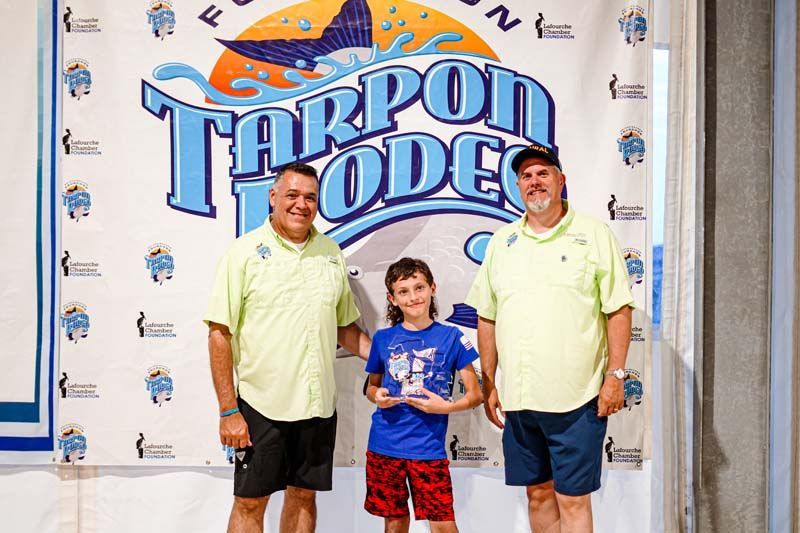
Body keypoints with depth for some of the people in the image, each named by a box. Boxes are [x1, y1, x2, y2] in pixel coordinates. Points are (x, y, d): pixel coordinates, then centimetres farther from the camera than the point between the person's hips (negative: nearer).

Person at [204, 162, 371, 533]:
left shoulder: (331, 252, 8)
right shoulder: (245, 251, -6)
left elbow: (345, 326, 16)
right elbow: (219, 334, -8)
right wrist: (228, 411, -12)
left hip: (319, 404, 4)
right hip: (261, 404, -4)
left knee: (303, 496, 15)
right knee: (249, 502, 6)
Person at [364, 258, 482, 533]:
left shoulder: (450, 337, -1)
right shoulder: (382, 338, 5)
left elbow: (475, 394, 2)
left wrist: (447, 407, -17)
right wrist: (376, 396, -4)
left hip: (429, 447, -2)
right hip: (384, 445, 2)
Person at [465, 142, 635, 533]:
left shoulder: (594, 235, 0)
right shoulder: (502, 242, 10)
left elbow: (619, 310, -2)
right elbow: (487, 320, 12)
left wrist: (615, 375, -8)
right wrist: (488, 384, 9)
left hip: (577, 398, -4)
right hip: (517, 398, 4)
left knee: (573, 499, 1)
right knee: (538, 492, 14)